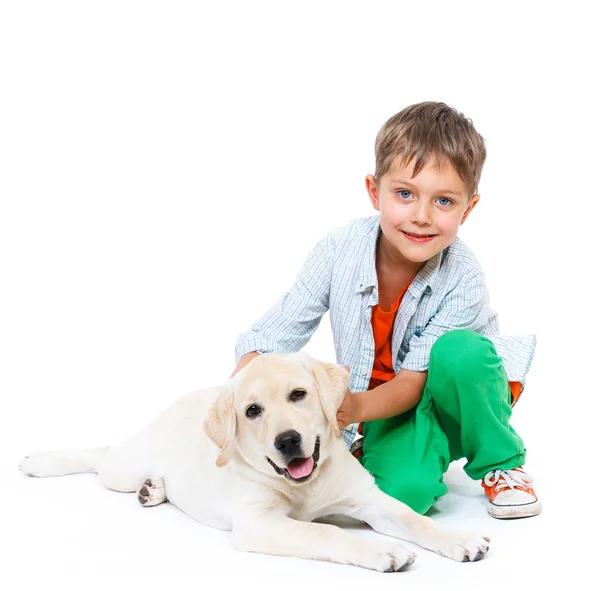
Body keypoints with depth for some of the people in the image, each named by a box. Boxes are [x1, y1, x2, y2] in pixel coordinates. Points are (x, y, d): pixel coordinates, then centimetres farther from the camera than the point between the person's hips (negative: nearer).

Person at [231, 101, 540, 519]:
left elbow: (415, 381, -23)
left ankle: (501, 463, -7)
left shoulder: (462, 280, -23)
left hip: (447, 397, 0)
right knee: (404, 490, -31)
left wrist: (360, 406, -42)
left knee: (459, 350, -35)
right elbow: (273, 335, -12)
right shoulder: (340, 251, -17)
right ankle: (424, 463, 7)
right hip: (382, 411, 0)